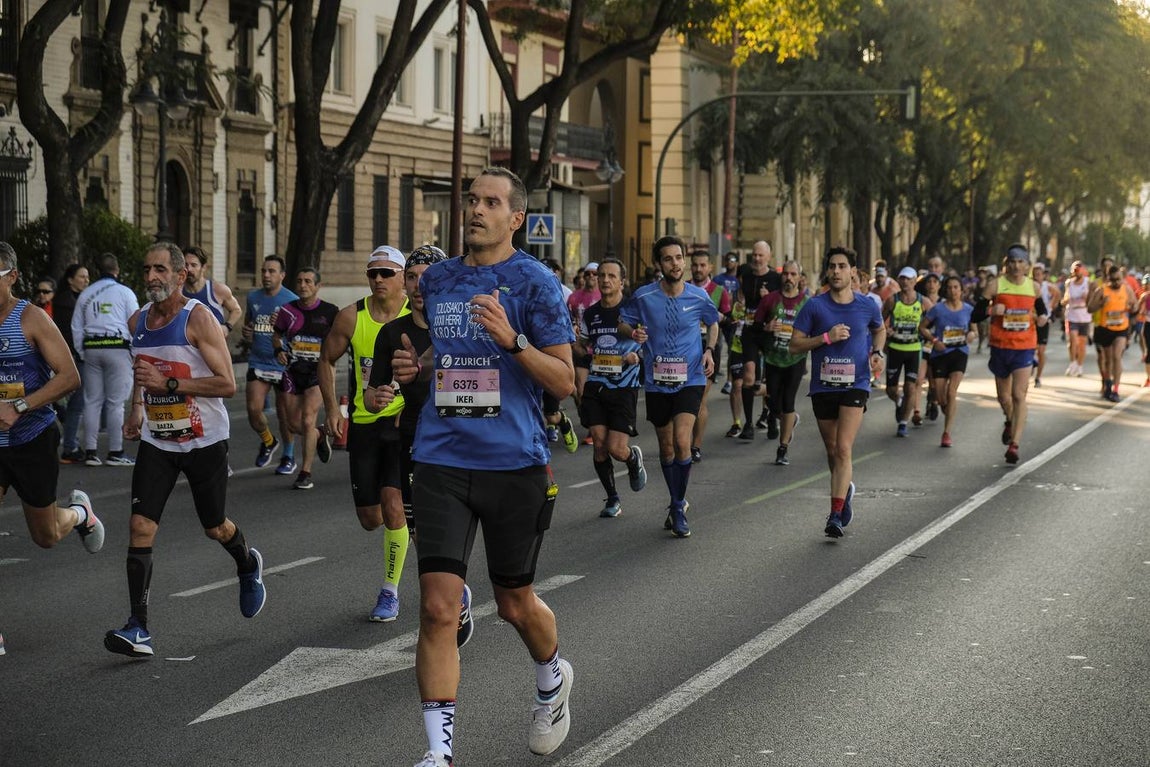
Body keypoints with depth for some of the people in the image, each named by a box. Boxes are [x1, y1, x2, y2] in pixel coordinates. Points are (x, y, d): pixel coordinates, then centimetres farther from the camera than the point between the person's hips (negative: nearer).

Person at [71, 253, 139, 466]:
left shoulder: (86, 294, 13)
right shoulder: (124, 292, 0)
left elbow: (76, 328, 13)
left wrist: (82, 353, 18)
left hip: (91, 348, 4)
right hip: (118, 347, -4)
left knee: (92, 401, 6)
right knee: (116, 402, -2)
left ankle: (90, 451, 6)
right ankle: (115, 452, -1)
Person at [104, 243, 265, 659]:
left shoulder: (198, 318, -15)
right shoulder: (137, 321, 4)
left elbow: (227, 383, -19)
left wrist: (168, 383, -25)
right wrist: (137, 409, 12)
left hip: (205, 441, -4)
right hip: (157, 440, 4)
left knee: (215, 527, 11)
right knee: (140, 526, -11)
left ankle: (248, 567, 47)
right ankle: (138, 628, -11)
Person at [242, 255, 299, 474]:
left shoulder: (292, 301, -6)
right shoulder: (253, 297, 8)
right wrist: (245, 333, 2)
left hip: (283, 365, -3)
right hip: (257, 363, 3)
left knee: (284, 413, 6)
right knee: (253, 410, -9)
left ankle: (288, 456, 26)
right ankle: (268, 442, 21)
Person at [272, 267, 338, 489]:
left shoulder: (330, 311, -4)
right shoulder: (288, 310, 3)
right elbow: (277, 334, 17)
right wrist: (278, 350, -2)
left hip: (318, 371, -4)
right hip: (293, 371, 4)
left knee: (308, 420, -16)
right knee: (294, 424, 7)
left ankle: (305, 473, -10)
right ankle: (320, 436, 41)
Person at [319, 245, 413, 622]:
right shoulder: (351, 317, -3)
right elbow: (327, 359, 11)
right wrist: (331, 408, 3)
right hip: (363, 423, 3)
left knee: (393, 506, -15)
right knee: (370, 518, 6)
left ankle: (390, 593, 0)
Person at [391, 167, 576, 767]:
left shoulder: (535, 283, -5)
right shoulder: (436, 280, 10)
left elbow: (564, 383, -7)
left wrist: (512, 339, -22)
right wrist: (417, 368, 5)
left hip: (514, 463, -3)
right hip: (441, 462, 3)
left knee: (515, 604, 12)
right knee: (437, 606, -8)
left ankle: (552, 679, 45)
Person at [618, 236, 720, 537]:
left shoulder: (699, 297, -4)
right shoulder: (643, 296, -7)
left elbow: (713, 323, 16)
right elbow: (623, 322, 7)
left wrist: (709, 349, 0)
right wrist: (633, 333, -16)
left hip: (690, 380, -1)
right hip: (657, 382, 1)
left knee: (681, 442, -17)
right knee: (666, 447, 12)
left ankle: (678, 508, -2)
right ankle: (677, 503, 33)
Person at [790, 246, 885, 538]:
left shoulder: (867, 306, 1)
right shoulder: (814, 306, -3)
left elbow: (879, 329, 23)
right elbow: (795, 345, -3)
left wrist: (877, 353, 4)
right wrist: (827, 337, -16)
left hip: (855, 385, -2)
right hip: (822, 386, 2)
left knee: (844, 449, -16)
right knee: (833, 451, 14)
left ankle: (836, 515, -19)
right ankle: (846, 489, 44)